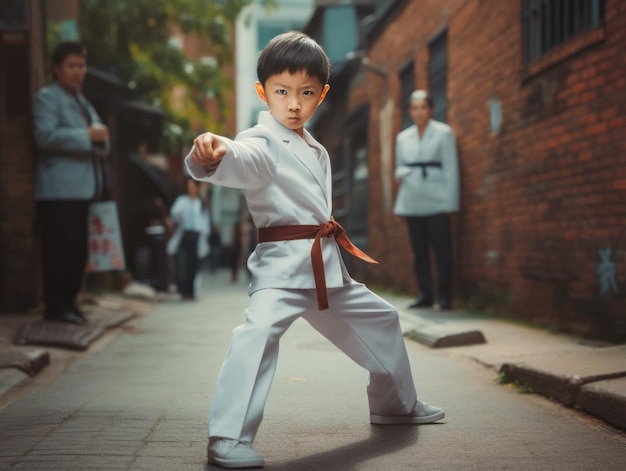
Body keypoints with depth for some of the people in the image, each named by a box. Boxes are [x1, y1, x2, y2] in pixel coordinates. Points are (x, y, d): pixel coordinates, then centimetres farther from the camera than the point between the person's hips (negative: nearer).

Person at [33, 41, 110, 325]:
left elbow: (98, 144, 26)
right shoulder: (46, 97, -2)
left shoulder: (82, 102, 24)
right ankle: (55, 308, -3)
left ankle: (69, 302, 17)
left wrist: (100, 136, 2)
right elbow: (45, 135, -17)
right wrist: (87, 135, -18)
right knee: (58, 249, -8)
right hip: (59, 188, -8)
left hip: (81, 187, 8)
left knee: (78, 250, 9)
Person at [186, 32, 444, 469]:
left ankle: (397, 404, 44)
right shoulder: (261, 143, -13)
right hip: (281, 263, -9)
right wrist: (212, 155, -58)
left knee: (380, 319, 22)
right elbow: (241, 161, -38)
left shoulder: (317, 151, 14)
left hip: (327, 267, 9)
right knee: (260, 330, -33)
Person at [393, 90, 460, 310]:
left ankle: (444, 296, -1)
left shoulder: (444, 133, 4)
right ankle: (425, 294, 12)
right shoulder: (403, 138, 16)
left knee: (442, 249, -6)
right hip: (412, 202, 4)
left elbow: (451, 168, -1)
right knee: (419, 251, 5)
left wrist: (450, 203, -8)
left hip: (436, 201, -4)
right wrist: (402, 174, -4)